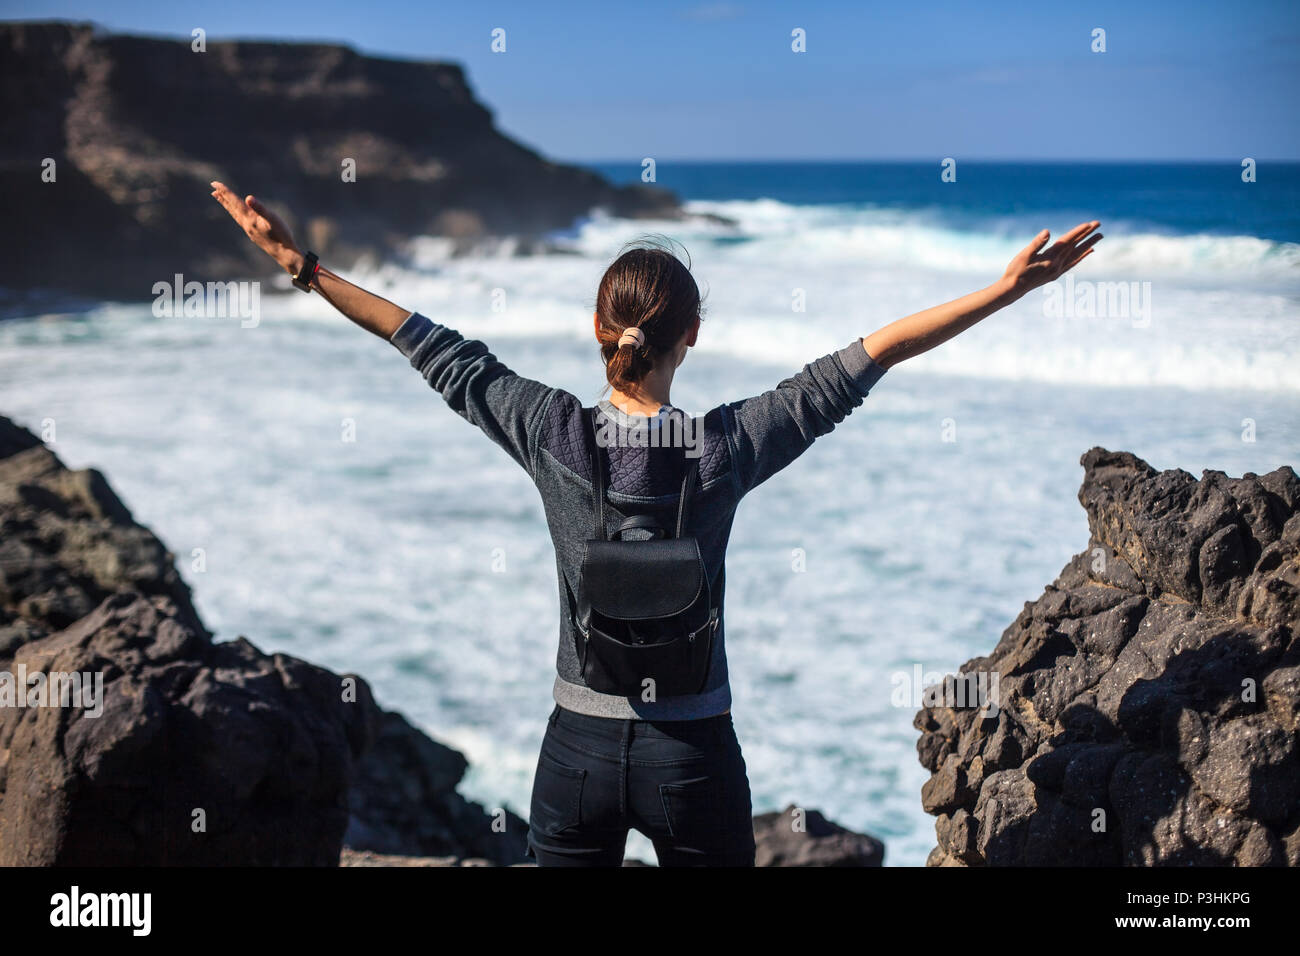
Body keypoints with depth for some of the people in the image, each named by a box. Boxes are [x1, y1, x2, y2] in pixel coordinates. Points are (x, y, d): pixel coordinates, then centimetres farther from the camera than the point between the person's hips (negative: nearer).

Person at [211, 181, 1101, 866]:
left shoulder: (555, 434, -10)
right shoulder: (729, 449, -13)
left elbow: (441, 354, -2)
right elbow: (869, 356, -10)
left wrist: (302, 265, 7)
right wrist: (1009, 289, -5)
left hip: (578, 747, 1)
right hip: (695, 759, -1)